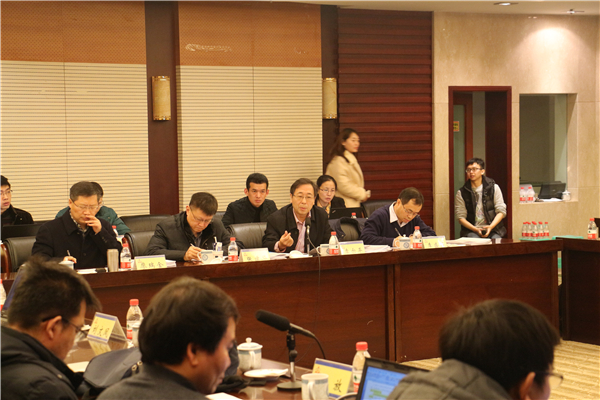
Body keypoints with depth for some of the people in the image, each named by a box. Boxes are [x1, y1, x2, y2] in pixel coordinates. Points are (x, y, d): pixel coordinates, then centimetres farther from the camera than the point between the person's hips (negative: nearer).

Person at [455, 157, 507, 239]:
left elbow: (501, 211, 4)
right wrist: (475, 229, -14)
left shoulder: (493, 188, 7)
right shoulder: (461, 193, 7)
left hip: (493, 229, 1)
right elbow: (461, 217, 2)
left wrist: (491, 226, -13)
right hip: (471, 230, -1)